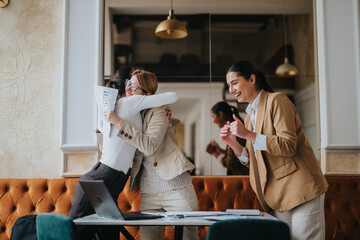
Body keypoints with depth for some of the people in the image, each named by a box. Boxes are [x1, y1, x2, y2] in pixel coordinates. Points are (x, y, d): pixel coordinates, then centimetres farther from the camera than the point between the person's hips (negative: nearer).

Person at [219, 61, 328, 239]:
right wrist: (233, 144, 1)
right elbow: (254, 161, 17)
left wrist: (248, 135, -20)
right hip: (279, 197, 8)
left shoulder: (276, 101, -8)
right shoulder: (250, 115, 17)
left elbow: (288, 146, -18)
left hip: (301, 190, -8)